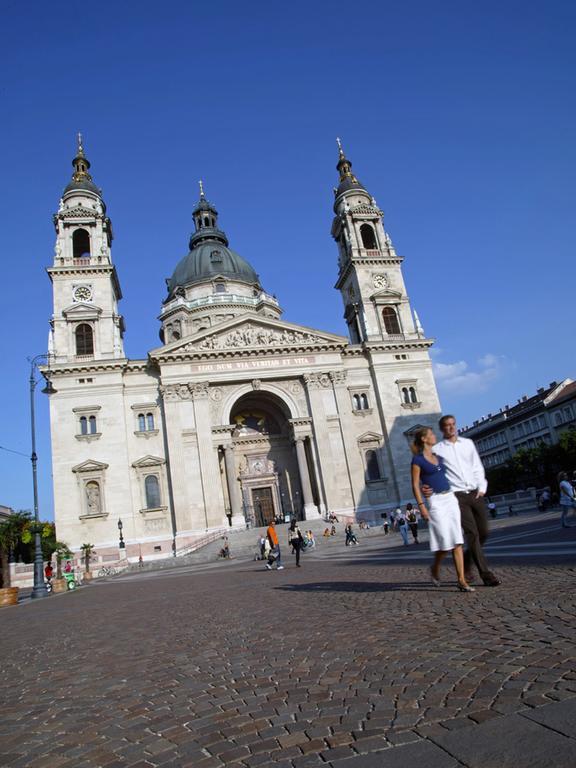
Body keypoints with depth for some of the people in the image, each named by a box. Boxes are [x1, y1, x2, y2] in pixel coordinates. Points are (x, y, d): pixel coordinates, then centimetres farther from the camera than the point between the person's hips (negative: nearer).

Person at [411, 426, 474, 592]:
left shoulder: (439, 457, 16)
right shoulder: (417, 459, -4)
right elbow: (415, 484, -7)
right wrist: (421, 505, -15)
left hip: (450, 498, 6)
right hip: (435, 501, -6)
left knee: (457, 541, 0)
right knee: (445, 540, -7)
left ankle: (462, 580, 2)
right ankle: (435, 568, 21)